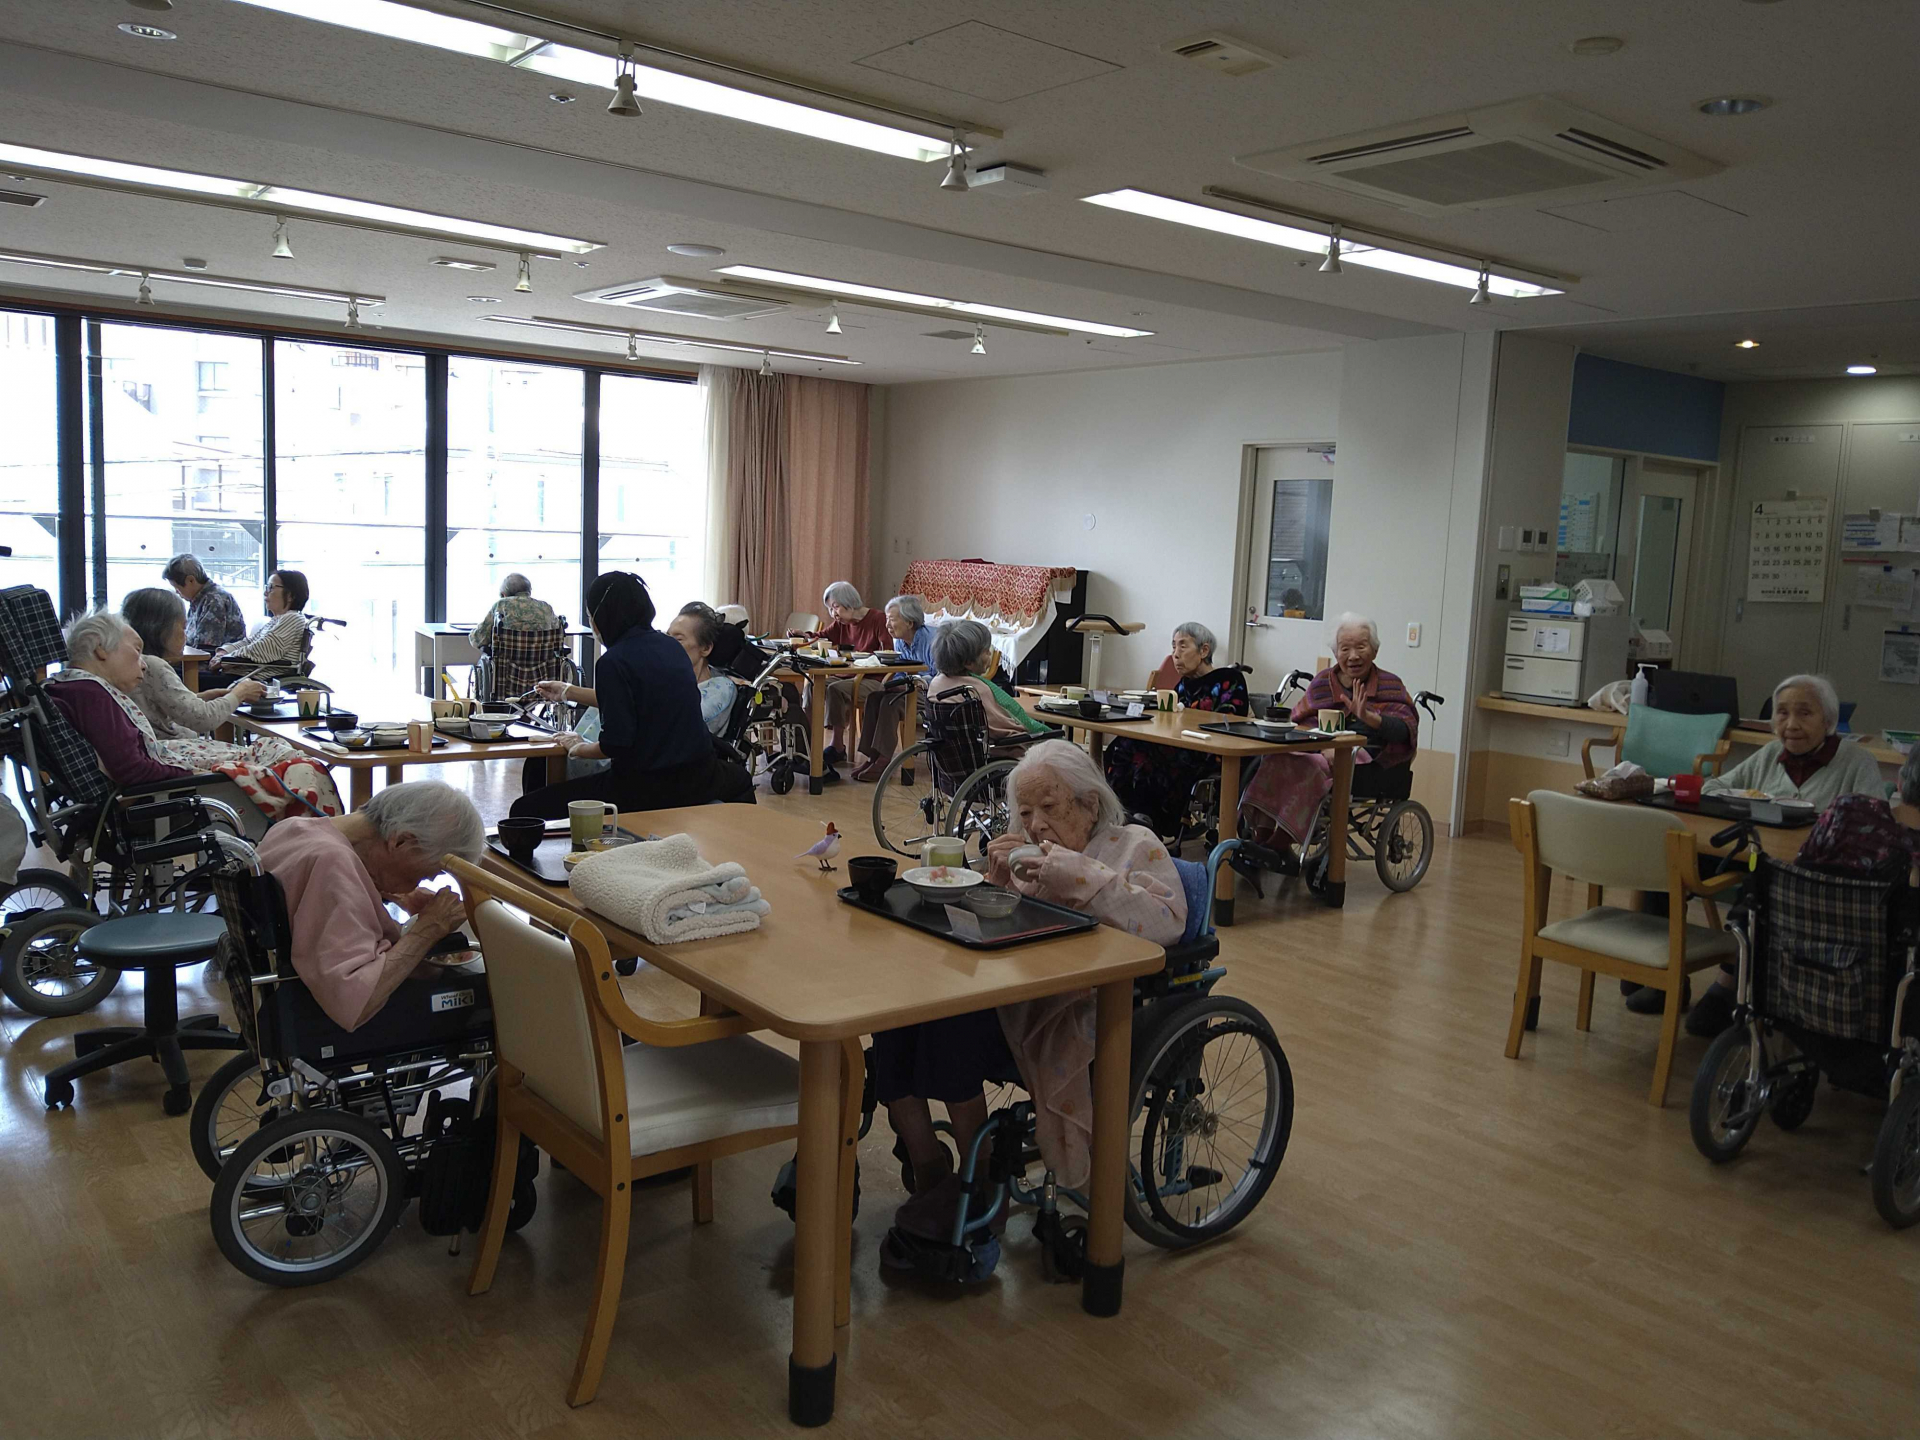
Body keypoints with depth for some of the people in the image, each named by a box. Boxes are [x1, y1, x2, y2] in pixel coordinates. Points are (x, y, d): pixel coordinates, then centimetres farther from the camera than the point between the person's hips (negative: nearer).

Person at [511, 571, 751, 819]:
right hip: (697, 778, 7)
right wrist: (568, 692, 35)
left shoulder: (614, 662, -15)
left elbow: (616, 743, -19)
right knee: (739, 779, 41)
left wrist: (580, 748, 2)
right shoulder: (671, 647, 8)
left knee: (525, 809, 2)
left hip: (643, 788, -7)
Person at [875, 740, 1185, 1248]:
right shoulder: (1028, 851, 24)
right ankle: (930, 1179, -11)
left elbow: (1168, 920, -10)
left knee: (952, 1021, -30)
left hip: (1075, 1009, -6)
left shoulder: (1134, 845, 9)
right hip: (1008, 991, 6)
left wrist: (1079, 875, -15)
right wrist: (996, 881, 3)